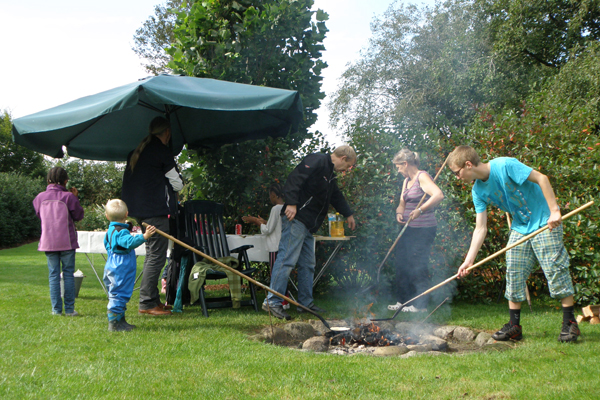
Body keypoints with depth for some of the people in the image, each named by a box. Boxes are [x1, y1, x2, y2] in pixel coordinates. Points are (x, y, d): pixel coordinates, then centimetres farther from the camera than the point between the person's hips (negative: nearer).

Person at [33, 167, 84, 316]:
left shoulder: (40, 197, 2)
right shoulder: (69, 196, -9)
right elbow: (79, 216, 1)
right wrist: (75, 198, 8)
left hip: (48, 242, 3)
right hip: (67, 242, -2)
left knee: (53, 275, 7)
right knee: (68, 275, 5)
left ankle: (56, 309, 7)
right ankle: (69, 309, 5)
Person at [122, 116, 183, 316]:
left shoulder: (137, 151, 13)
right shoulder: (161, 150, -9)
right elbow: (177, 184, -4)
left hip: (139, 209, 9)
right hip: (155, 209, -9)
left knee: (152, 254, 16)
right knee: (156, 256, -6)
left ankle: (152, 300, 21)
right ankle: (147, 303, -5)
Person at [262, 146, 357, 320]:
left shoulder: (330, 174, 24)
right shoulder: (316, 161, -9)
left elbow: (336, 196, 40)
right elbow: (295, 178, -21)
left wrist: (348, 214, 49)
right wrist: (292, 203, -28)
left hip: (308, 224, 11)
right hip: (296, 218, -11)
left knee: (308, 264, 11)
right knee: (287, 259, -13)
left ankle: (306, 303, 18)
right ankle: (272, 301, -12)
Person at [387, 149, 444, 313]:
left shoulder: (422, 177, -13)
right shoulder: (406, 181, 16)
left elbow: (439, 195, -29)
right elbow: (402, 203, 18)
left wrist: (420, 210, -37)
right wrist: (399, 213, -5)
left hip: (423, 230, -10)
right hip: (409, 229, 10)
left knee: (418, 267, -7)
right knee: (402, 264, 12)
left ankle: (421, 305, 1)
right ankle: (402, 300, 22)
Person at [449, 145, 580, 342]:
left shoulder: (505, 165, -22)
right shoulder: (478, 191, -1)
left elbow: (541, 178, -20)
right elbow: (480, 228, -1)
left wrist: (554, 211, -24)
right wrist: (469, 260, -7)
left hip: (545, 223, -7)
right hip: (520, 228, 7)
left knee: (555, 270, -8)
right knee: (513, 274, 3)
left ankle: (570, 322, 3)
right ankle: (514, 326, 10)